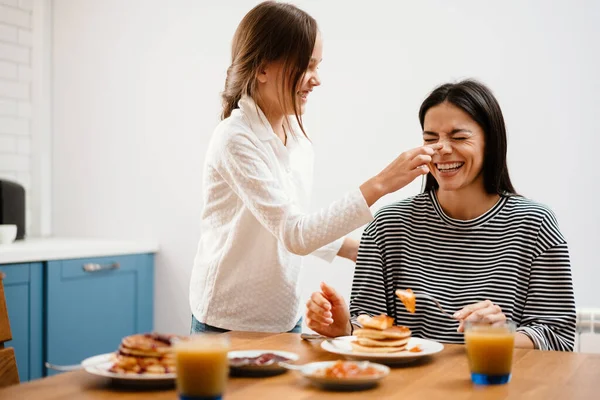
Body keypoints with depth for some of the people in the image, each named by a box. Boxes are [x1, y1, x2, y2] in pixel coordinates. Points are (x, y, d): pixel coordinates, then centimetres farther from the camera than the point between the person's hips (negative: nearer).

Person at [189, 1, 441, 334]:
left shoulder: (297, 134, 3)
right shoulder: (236, 139, -20)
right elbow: (294, 235, -27)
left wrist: (354, 249, 0)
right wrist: (379, 185, -30)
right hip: (229, 325, -7)